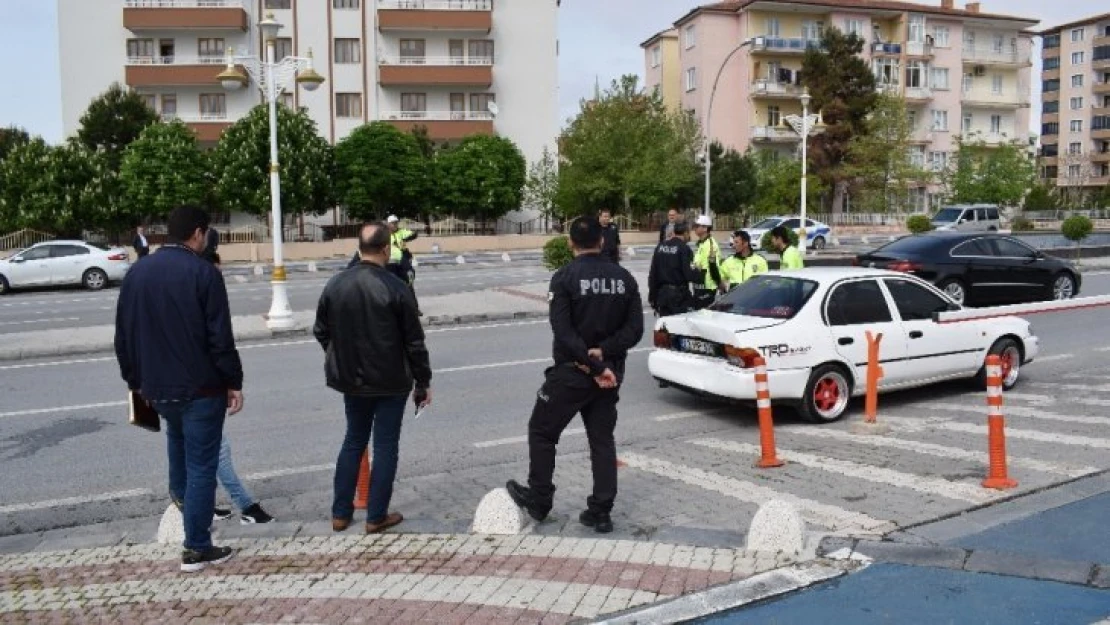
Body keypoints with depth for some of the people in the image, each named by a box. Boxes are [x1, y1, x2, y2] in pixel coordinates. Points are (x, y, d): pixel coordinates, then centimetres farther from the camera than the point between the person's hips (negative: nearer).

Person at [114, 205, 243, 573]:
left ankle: (183, 511, 41)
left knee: (179, 453, 29)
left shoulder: (137, 273, 6)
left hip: (157, 387, 6)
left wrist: (135, 380, 18)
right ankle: (196, 549, 6)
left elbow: (124, 335, 10)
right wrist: (233, 382, -7)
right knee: (201, 466, 1)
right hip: (201, 387, -6)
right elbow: (220, 338, -16)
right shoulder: (202, 272, -13)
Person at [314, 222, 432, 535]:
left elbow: (321, 331, 7)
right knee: (385, 445, 7)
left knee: (353, 441, 19)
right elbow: (414, 341, -12)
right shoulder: (395, 288, -16)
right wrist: (423, 382, -2)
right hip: (390, 382, -5)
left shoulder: (335, 284, -2)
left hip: (352, 380, 5)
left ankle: (340, 513, 23)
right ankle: (376, 516, 12)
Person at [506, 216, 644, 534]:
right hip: (611, 371, 5)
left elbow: (563, 331, -19)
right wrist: (603, 353, -12)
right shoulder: (624, 277, 3)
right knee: (602, 439, 13)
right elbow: (635, 329, -2)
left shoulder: (564, 277, -11)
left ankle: (539, 500, 21)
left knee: (541, 431, 13)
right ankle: (600, 511, 12)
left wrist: (595, 366, -17)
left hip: (571, 372, -5)